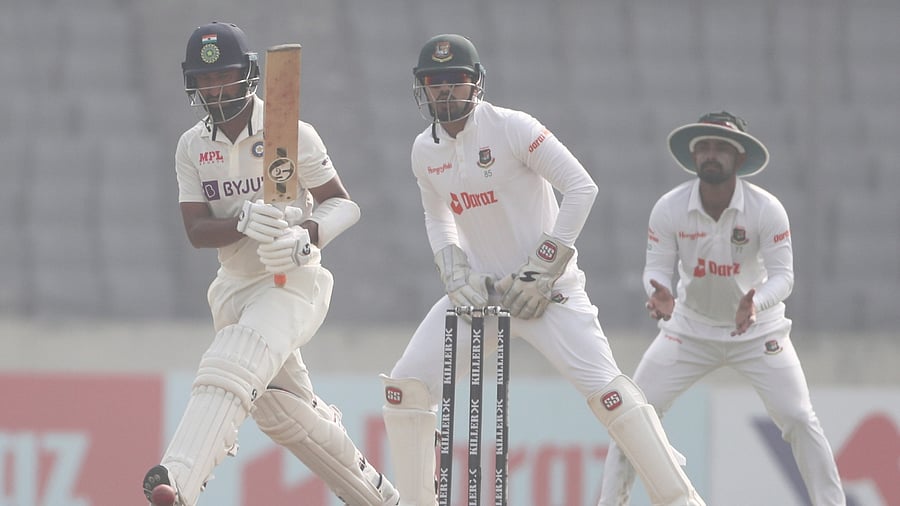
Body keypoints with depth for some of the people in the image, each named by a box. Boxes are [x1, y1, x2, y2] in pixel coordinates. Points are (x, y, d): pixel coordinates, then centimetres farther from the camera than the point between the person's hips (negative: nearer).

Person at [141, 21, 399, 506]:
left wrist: (304, 238, -26)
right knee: (280, 410, 13)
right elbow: (196, 230, -4)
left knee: (229, 370, -29)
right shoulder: (192, 147, 4)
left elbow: (342, 204, -6)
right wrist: (244, 221, -26)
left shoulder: (291, 134, -9)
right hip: (234, 287, 7)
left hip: (294, 281, -7)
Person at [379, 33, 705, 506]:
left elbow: (581, 187, -16)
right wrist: (455, 273, -1)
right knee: (405, 385, -4)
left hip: (546, 286, -6)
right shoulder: (425, 150, 4)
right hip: (481, 288, 6)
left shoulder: (512, 127, -15)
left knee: (603, 386, -21)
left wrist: (541, 270, -17)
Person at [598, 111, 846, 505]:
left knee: (798, 420, -11)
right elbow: (657, 267, -11)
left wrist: (755, 304, -42)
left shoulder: (766, 209, -20)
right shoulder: (669, 208, -16)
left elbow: (782, 275, -21)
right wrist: (659, 294, -36)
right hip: (689, 330, 1)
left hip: (757, 331, -1)